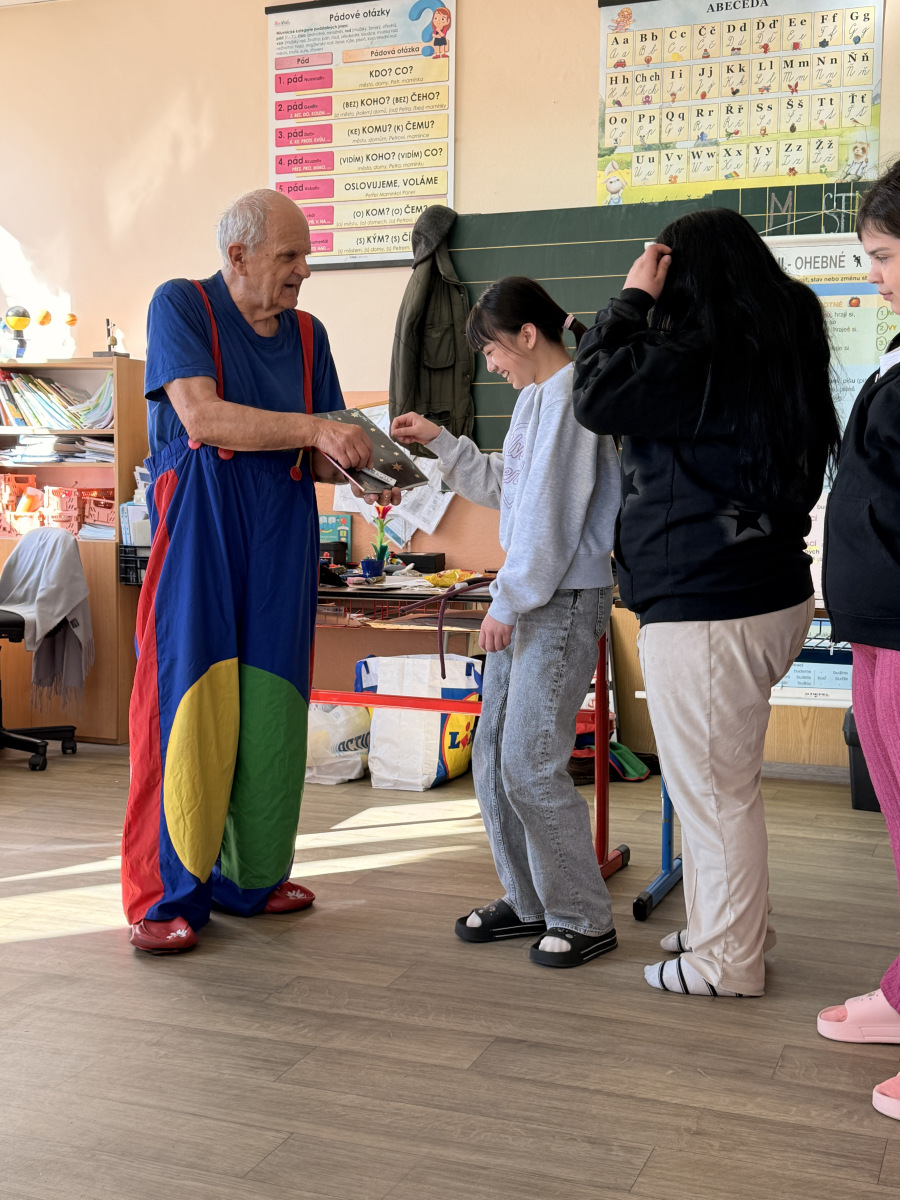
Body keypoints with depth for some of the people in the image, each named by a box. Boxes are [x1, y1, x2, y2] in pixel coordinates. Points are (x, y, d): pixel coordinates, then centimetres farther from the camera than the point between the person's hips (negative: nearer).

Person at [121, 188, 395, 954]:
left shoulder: (307, 335, 15)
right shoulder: (181, 306, 0)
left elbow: (319, 459, 14)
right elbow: (200, 415, -15)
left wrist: (361, 460, -8)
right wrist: (316, 430, -19)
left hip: (281, 540, 5)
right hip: (199, 534, -5)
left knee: (270, 711, 4)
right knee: (188, 708, -6)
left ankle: (250, 876, 19)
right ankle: (164, 897, 4)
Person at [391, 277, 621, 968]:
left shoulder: (571, 394, -13)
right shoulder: (535, 397, 18)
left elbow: (552, 514, -18)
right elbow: (502, 486, 27)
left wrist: (508, 603, -15)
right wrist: (439, 440, 19)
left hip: (566, 600, -10)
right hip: (527, 599, 10)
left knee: (530, 764, -9)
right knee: (494, 755, 10)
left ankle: (585, 918, 5)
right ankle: (529, 901, 22)